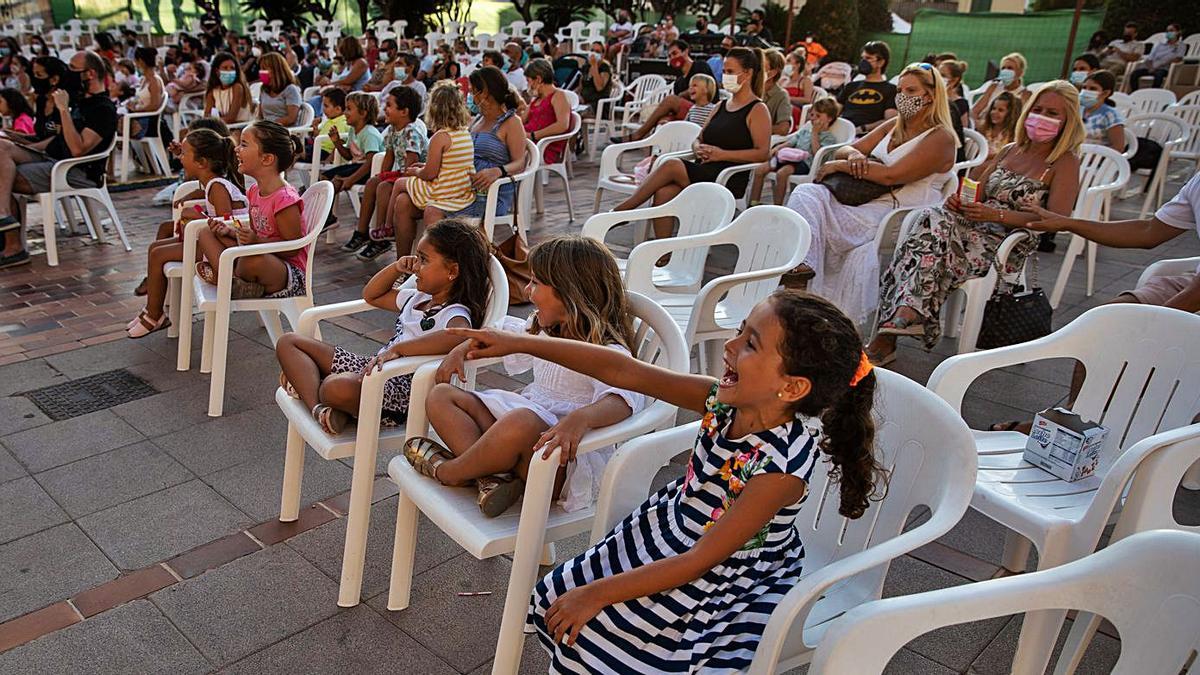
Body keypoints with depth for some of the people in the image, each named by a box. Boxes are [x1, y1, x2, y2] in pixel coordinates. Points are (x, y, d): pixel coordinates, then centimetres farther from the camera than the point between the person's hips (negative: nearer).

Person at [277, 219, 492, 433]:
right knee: (288, 342, 7)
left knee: (339, 387, -43)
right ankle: (318, 408, -17)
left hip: (404, 387, -10)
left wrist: (397, 349, -38)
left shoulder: (456, 315, -13)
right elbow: (371, 295, 33)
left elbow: (457, 337, -39)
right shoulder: (417, 298, 17)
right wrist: (396, 268, 14)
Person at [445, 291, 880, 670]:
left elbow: (702, 559, -26)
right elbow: (622, 371, -11)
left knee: (587, 626, -12)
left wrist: (598, 594, -22)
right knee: (556, 595, 9)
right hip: (666, 533, 7)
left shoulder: (780, 467, -32)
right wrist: (520, 344, -10)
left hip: (720, 578, -6)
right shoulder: (724, 401, -14)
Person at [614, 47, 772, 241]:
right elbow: (699, 138, 24)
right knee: (663, 193, -24)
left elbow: (763, 153, -11)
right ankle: (663, 255, -22)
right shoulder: (721, 106, 22)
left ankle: (621, 210, -15)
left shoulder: (758, 110, -1)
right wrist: (698, 148, -2)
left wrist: (722, 154, -16)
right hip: (704, 171, 6)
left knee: (672, 165, -25)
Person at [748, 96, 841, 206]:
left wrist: (815, 133, -9)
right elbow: (792, 141, 25)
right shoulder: (807, 128, 23)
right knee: (759, 170, -10)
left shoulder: (829, 138, 1)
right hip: (793, 157, 8)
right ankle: (753, 205, -8)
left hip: (805, 162, -8)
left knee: (782, 173, -37)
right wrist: (778, 147, 7)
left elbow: (817, 154, -14)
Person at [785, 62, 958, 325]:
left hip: (896, 214, -7)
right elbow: (843, 150, 18)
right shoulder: (893, 127, 22)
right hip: (865, 201, 8)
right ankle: (800, 264, -35)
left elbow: (891, 175, -17)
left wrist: (839, 166, -10)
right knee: (807, 193, -20)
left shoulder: (941, 138, -4)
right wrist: (853, 154, -8)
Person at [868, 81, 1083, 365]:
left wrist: (997, 215, -20)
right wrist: (958, 201, -5)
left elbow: (1057, 219, -10)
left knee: (934, 236, -31)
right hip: (977, 231, 5)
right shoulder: (1010, 151, 22)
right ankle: (906, 316, -38)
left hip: (1012, 248, -5)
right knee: (934, 221, -28)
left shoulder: (1065, 163, 3)